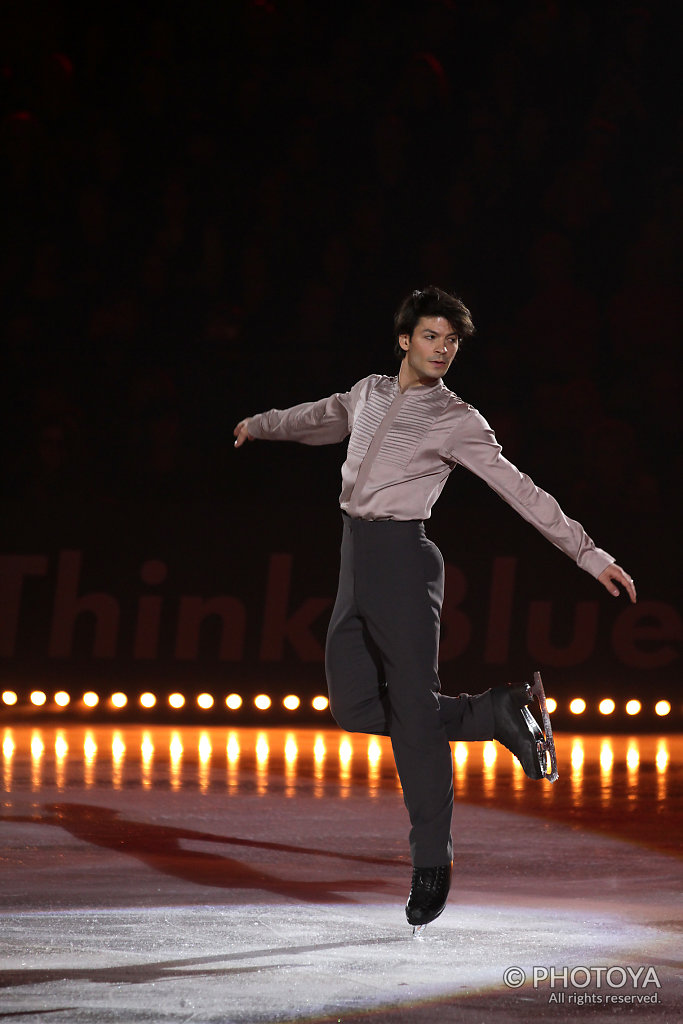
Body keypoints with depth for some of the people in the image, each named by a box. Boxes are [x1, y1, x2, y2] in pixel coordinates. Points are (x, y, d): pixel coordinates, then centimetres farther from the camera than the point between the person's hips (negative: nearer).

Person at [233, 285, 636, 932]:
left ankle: (432, 864, 2)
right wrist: (261, 425, 53)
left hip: (402, 557, -6)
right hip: (354, 563, 6)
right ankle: (497, 715, 16)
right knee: (355, 707, 2)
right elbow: (321, 420, 37)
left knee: (412, 712, -6)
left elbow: (521, 492, -6)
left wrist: (587, 553, -12)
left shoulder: (457, 422, -3)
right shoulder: (369, 394, 14)